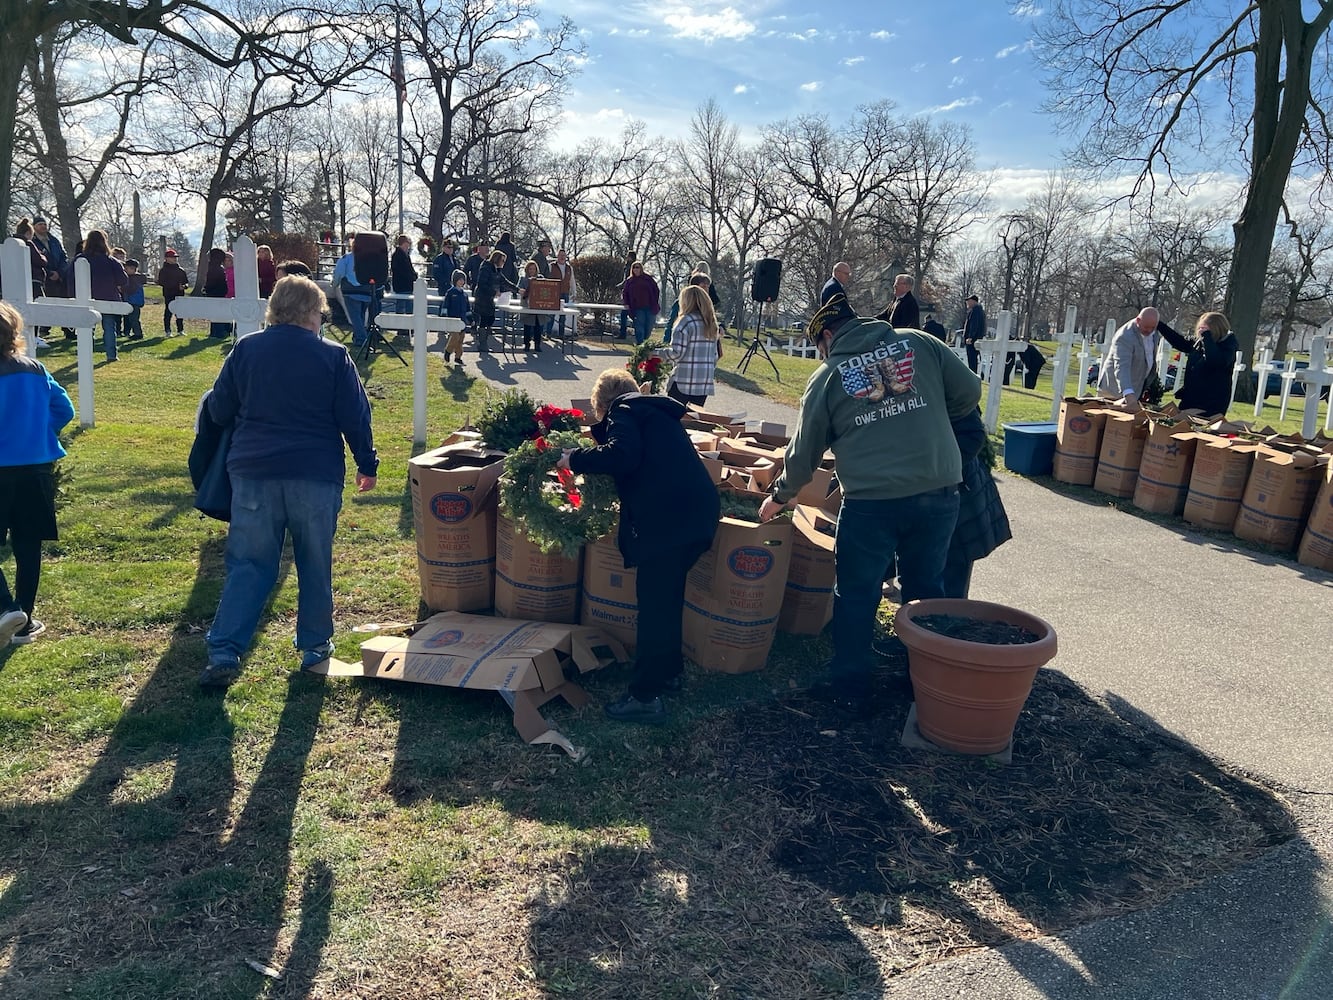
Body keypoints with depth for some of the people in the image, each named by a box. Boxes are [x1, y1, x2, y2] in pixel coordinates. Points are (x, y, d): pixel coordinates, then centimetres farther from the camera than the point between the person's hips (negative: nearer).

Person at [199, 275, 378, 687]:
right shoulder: (333, 355, -4)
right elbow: (355, 417, -3)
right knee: (315, 564, 12)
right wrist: (367, 465, 8)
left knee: (247, 564, 7)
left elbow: (219, 410, 7)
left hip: (253, 472, 2)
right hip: (316, 475, -2)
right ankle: (315, 645, 22)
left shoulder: (245, 349, 3)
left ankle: (224, 652, 0)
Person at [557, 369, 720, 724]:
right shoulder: (656, 413, 29)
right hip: (694, 513, 9)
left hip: (670, 519, -9)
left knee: (654, 603, -3)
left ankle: (646, 697, 4)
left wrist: (576, 459, -4)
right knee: (667, 596, 23)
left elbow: (622, 455, -16)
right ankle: (668, 670, 37)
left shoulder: (624, 412, 3)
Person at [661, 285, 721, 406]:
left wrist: (659, 351, 1)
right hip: (705, 382, 7)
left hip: (683, 381, -7)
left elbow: (677, 353, -15)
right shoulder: (711, 323, 11)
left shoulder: (686, 321, -10)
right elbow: (715, 354, 14)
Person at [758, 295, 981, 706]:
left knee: (856, 595, 12)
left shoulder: (828, 375, 5)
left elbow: (804, 450, 11)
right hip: (938, 492, 3)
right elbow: (969, 391, 7)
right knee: (927, 590, 19)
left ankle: (849, 684, 22)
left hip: (871, 500, -3)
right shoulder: (919, 343, 8)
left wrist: (779, 496, 25)